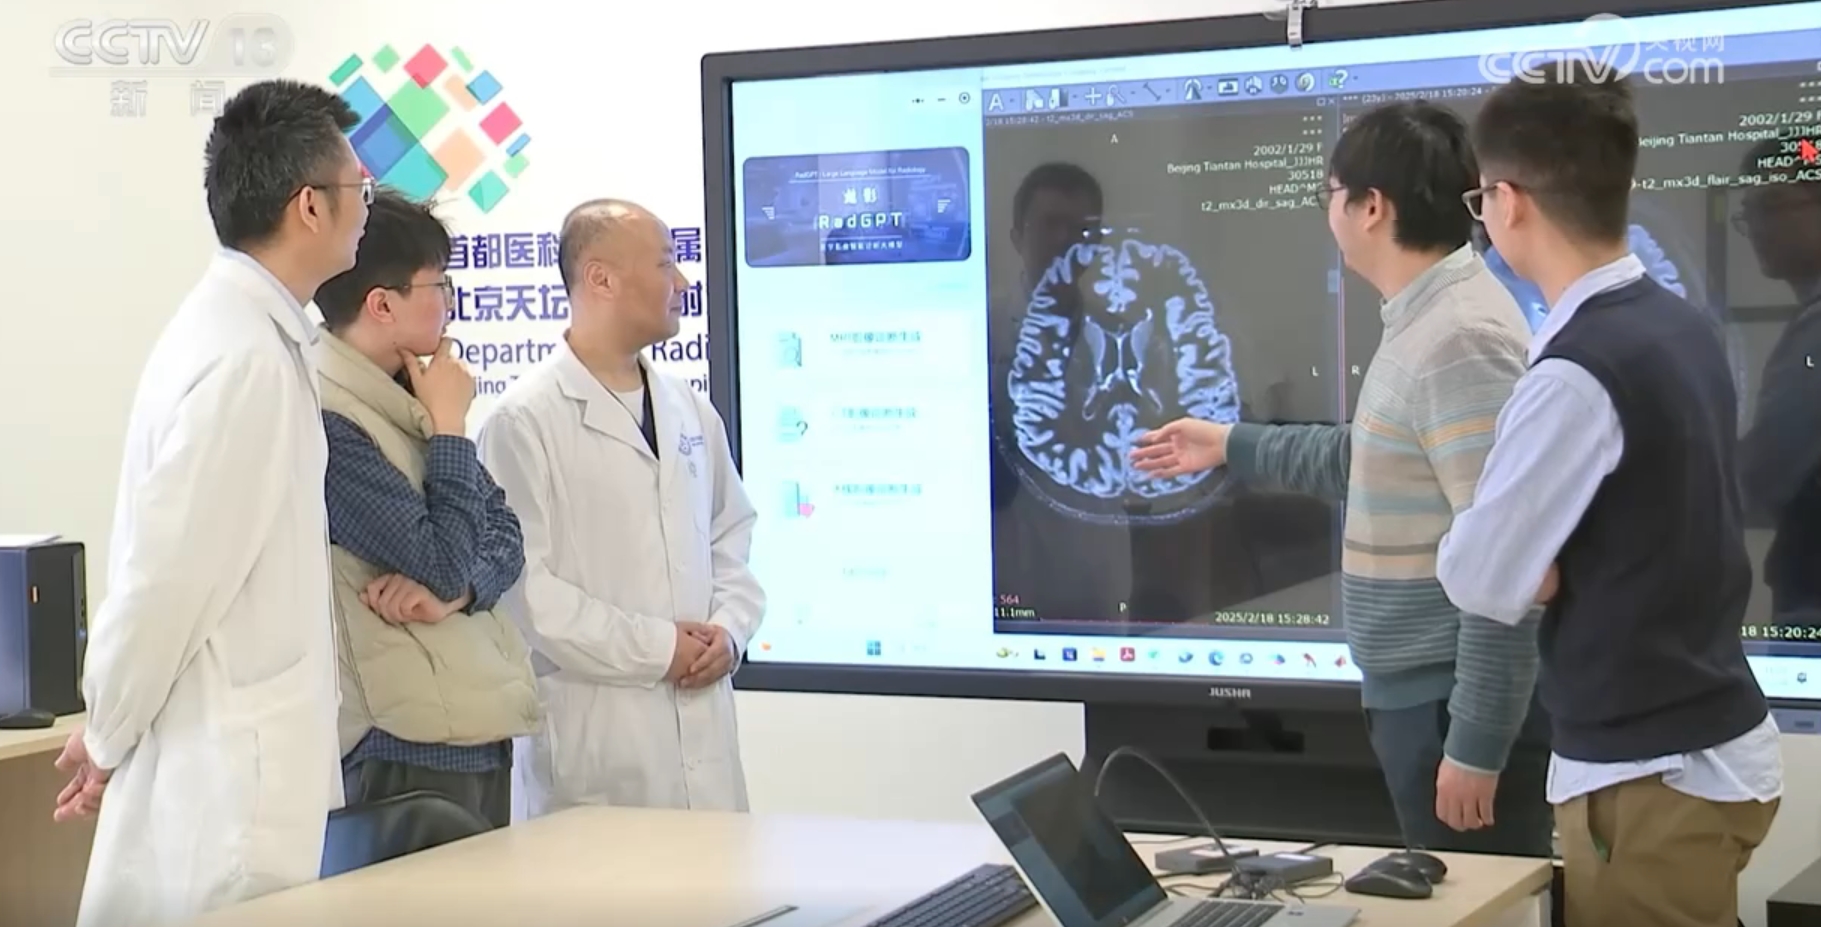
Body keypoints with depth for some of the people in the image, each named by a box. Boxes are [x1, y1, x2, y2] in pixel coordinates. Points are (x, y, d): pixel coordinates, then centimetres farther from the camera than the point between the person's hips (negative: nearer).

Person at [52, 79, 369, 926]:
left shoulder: (251, 331, 9)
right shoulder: (245, 357, -20)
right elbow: (167, 571, -19)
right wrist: (108, 736, -7)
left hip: (241, 763, 9)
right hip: (230, 783, -9)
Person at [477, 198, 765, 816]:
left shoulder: (691, 413, 14)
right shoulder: (526, 420, -8)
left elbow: (732, 536, 21)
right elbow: (520, 580, -14)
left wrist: (730, 628, 1)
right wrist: (656, 647, -11)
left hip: (701, 729, 6)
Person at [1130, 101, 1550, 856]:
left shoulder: (1460, 340, -21)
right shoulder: (1423, 322, 13)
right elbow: (1374, 459, 30)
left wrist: (1474, 744, -25)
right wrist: (1230, 446, 37)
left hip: (1460, 701, -10)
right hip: (1421, 692, 10)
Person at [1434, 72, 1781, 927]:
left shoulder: (1578, 375, -23)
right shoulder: (1686, 329, 5)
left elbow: (1481, 579, -17)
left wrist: (1542, 566, 1)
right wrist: (1551, 563, 0)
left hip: (1648, 778, -8)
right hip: (1709, 745, 8)